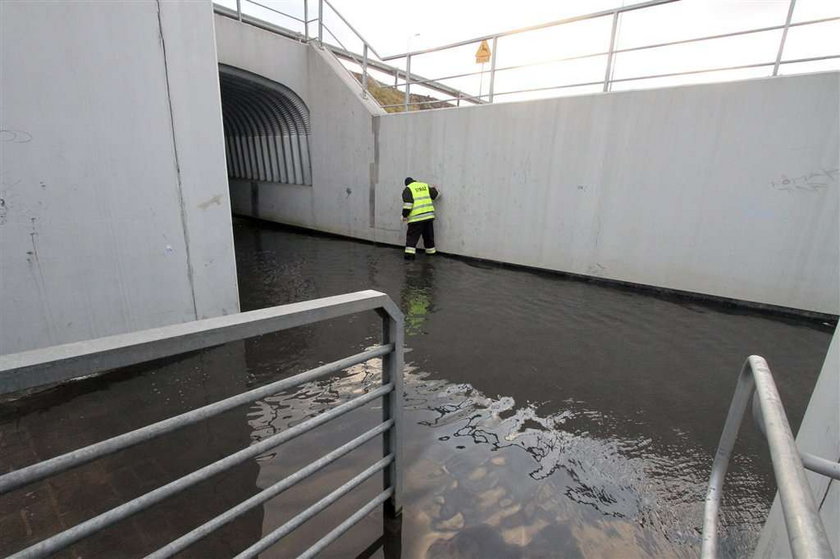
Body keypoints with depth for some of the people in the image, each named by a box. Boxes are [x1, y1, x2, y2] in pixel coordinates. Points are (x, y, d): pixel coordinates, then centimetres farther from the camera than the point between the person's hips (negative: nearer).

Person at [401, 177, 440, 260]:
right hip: (429, 215, 5)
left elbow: (407, 204, -12)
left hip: (416, 217, -5)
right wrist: (434, 188, 38)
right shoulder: (425, 185, 14)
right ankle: (431, 252, 26)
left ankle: (409, 254, -6)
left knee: (412, 237, 2)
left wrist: (404, 215, -4)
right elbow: (436, 195, 17)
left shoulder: (407, 189, 0)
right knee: (428, 236, 17)